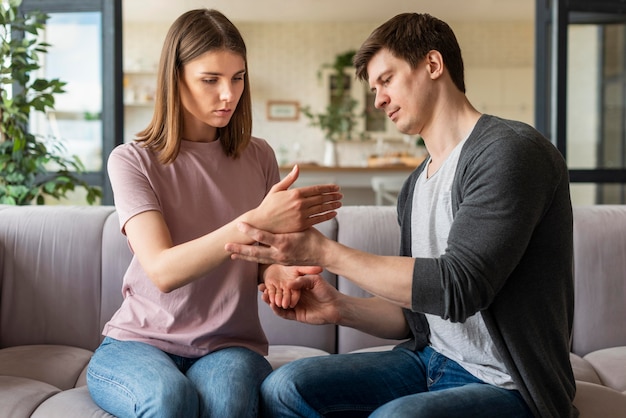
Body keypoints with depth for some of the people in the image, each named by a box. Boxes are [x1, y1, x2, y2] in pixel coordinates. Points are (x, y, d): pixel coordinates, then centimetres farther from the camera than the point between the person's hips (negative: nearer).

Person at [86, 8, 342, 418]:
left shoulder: (258, 157, 5)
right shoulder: (132, 161, -6)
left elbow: (263, 264, 7)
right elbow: (162, 270, -20)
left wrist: (283, 273, -18)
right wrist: (255, 222, -33)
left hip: (229, 346, 1)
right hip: (139, 343, -1)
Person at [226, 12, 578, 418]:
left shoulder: (511, 150, -14)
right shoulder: (416, 186, 12)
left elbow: (458, 288, -24)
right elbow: (417, 312, 14)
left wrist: (323, 251, -22)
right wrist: (341, 308, -5)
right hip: (430, 361, 8)